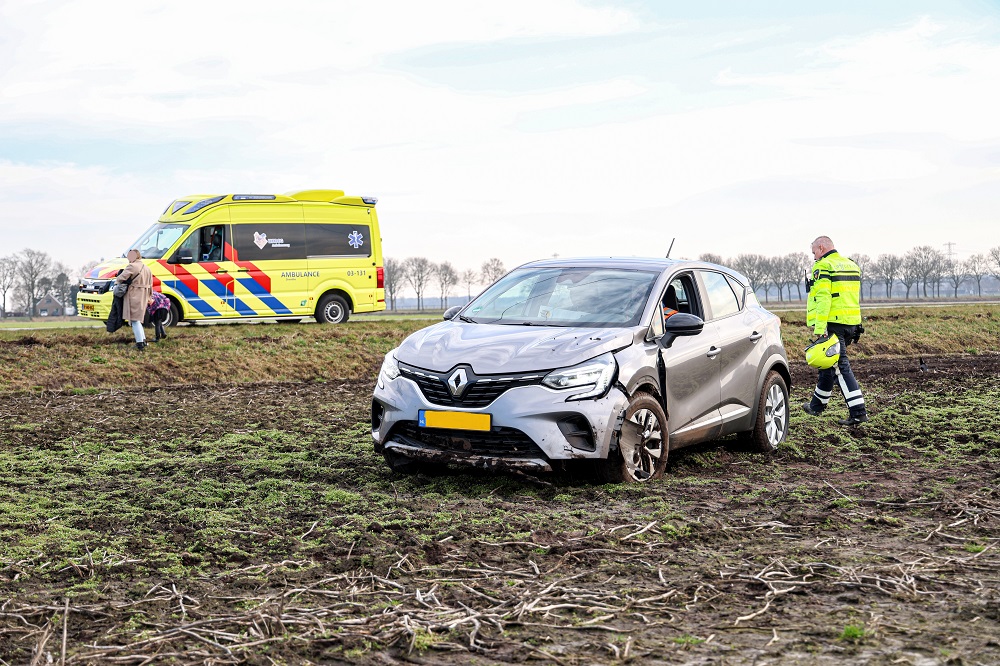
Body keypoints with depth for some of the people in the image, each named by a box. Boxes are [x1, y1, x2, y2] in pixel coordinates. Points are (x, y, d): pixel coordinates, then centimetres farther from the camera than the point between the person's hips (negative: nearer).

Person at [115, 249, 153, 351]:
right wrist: (149, 297, 27)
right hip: (144, 296, 9)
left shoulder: (132, 266, -13)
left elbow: (122, 277, -18)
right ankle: (143, 340, 22)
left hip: (134, 296, -8)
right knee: (137, 320, 21)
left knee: (134, 320, -6)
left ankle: (140, 344, -11)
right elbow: (150, 284, 20)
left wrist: (116, 280, 4)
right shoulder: (146, 268, 15)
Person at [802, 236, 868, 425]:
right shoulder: (851, 265, 18)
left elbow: (823, 299, -20)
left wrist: (819, 327, -22)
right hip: (851, 324, 8)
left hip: (832, 324, -8)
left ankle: (858, 412, -12)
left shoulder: (823, 267, -9)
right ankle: (817, 405, 29)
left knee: (841, 367, -8)